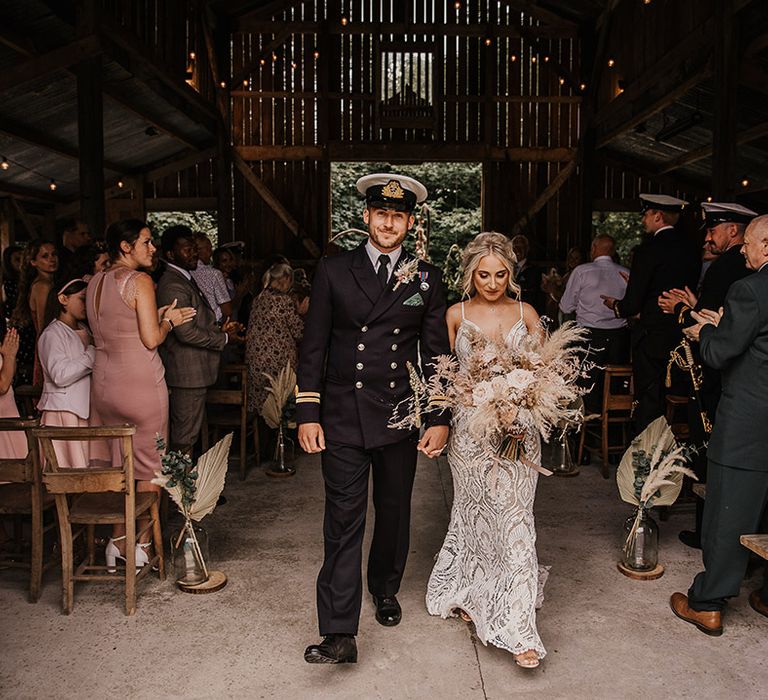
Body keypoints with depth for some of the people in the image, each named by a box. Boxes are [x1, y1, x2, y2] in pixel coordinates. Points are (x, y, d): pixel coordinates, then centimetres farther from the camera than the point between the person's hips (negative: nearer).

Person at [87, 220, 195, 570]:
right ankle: (143, 544, 14)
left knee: (116, 464, 16)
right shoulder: (139, 281, -13)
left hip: (104, 383, 7)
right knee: (149, 466, 7)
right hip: (141, 384, -7)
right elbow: (151, 339, -17)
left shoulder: (95, 282, 11)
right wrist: (167, 320, 2)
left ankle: (117, 541, 23)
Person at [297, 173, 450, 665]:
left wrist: (440, 418, 0)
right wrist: (308, 413, -4)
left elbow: (436, 353, 5)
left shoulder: (426, 278, 4)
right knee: (344, 521, -3)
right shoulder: (334, 271, 2)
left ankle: (385, 589, 41)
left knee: (394, 511, 16)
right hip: (343, 415, -1)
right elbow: (313, 347, 2)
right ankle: (340, 634, 2)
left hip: (399, 415, 2)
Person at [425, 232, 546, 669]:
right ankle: (472, 595, 33)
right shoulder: (456, 315, 4)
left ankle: (519, 628, 4)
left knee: (514, 517, -3)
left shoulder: (526, 313, 5)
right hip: (471, 428, 0)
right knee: (474, 513, 11)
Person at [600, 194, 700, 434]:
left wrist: (616, 305, 8)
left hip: (653, 336, -7)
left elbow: (632, 304, -16)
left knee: (648, 403, 1)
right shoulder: (691, 250, 7)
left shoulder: (649, 250, -14)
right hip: (683, 336, 7)